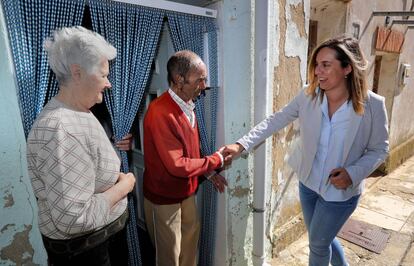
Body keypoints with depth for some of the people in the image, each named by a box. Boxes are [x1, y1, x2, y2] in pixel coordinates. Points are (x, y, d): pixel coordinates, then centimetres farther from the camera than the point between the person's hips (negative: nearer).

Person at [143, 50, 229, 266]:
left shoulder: (187, 106, 0)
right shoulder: (160, 112, -29)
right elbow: (177, 165, -29)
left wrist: (209, 172, 6)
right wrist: (216, 160, -16)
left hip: (186, 191, 8)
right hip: (164, 196, -7)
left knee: (191, 237, 24)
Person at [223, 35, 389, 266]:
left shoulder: (372, 105, -19)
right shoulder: (308, 95, -13)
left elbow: (379, 149, -8)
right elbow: (275, 121, -9)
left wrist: (353, 173, -24)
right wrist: (242, 144, -16)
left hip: (341, 191, -3)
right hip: (308, 182, 4)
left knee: (318, 244, 14)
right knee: (322, 239, 25)